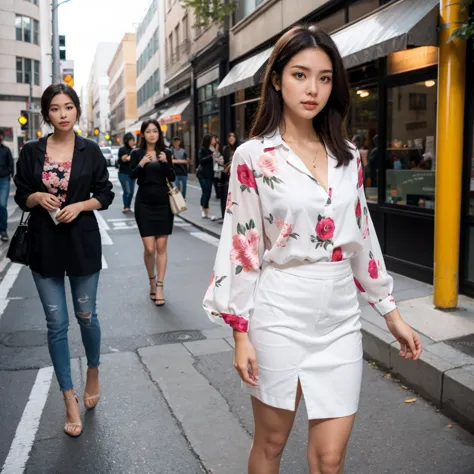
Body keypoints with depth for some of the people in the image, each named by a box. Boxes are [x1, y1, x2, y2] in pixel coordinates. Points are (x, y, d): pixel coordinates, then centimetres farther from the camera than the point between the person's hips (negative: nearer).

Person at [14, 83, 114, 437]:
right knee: (56, 324, 5)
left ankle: (93, 374, 40)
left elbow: (105, 195, 3)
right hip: (45, 244, 1)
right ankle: (70, 402, 18)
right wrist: (38, 197, -14)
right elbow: (21, 197, 7)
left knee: (86, 316, 11)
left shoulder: (90, 150, -1)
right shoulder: (31, 151, 0)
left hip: (82, 241, -1)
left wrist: (79, 205, -14)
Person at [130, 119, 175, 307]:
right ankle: (152, 281, 22)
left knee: (161, 247, 2)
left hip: (163, 203, 1)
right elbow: (132, 176, -9)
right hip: (144, 203, -1)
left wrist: (165, 162, -15)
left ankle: (159, 287, 8)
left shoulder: (166, 152, 5)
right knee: (149, 248, -3)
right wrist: (141, 164, -26)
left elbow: (172, 178, 0)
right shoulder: (137, 153, 1)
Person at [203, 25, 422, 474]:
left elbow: (361, 235, 12)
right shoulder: (253, 156, -7)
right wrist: (241, 333, -7)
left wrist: (392, 313, 13)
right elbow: (241, 246, -7)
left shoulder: (347, 156, 6)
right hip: (279, 315, -3)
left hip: (340, 318, 4)